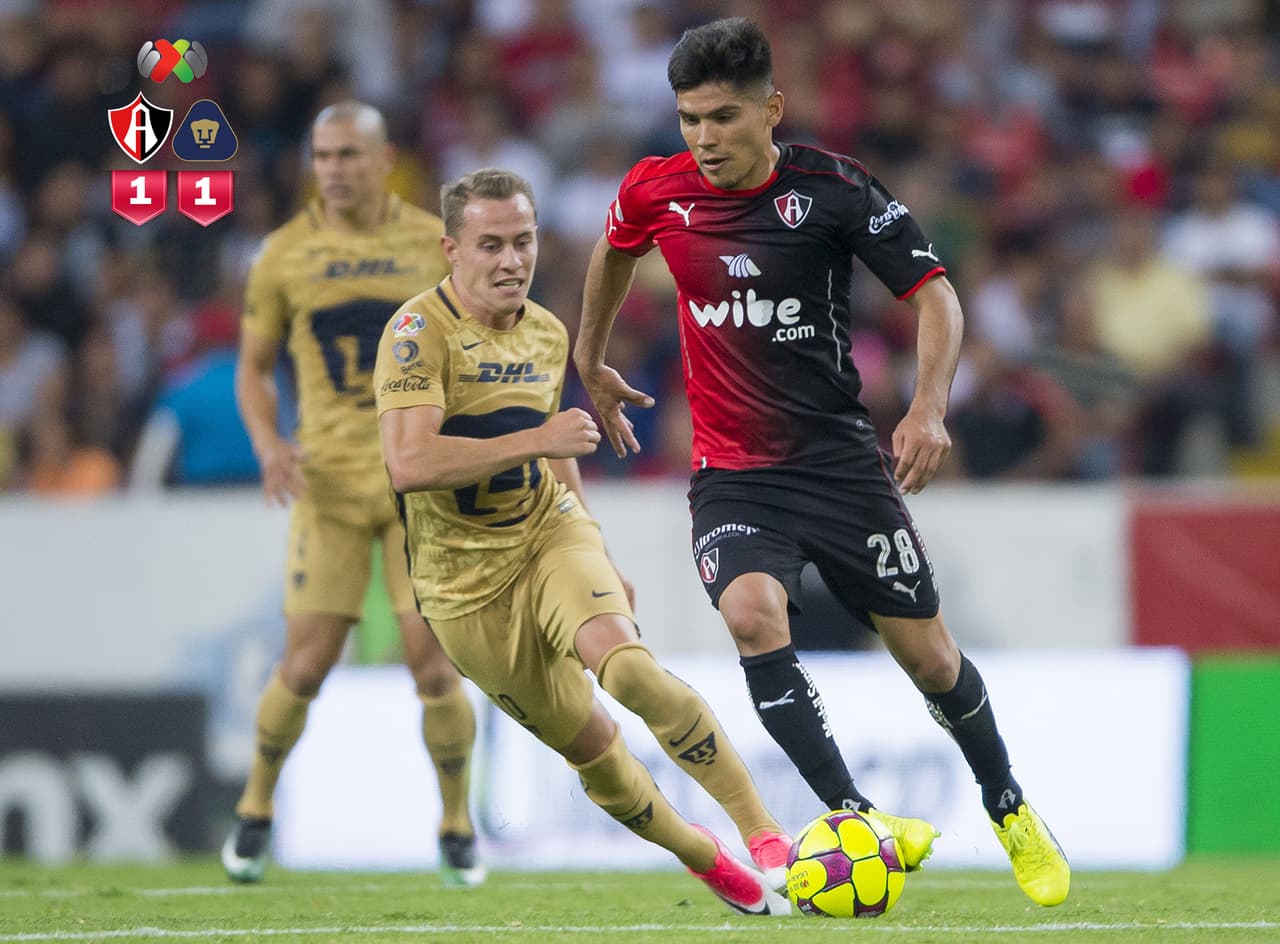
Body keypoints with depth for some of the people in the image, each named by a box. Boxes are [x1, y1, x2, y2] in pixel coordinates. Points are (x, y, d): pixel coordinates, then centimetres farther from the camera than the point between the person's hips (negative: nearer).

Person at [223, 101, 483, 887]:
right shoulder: (286, 255, 2)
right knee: (307, 665, -4)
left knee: (434, 663, -6)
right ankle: (256, 810, 20)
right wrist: (268, 444, -7)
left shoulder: (435, 245, 1)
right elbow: (254, 365, 11)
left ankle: (458, 828, 13)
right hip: (328, 482, 0)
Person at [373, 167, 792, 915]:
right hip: (468, 581, -3)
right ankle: (708, 862, 23)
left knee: (624, 664, -26)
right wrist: (536, 441, -31)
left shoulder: (547, 334, 5)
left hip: (552, 531, 3)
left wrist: (604, 563, 25)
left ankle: (766, 836, -27)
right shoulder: (420, 332, -17)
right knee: (589, 746, 1)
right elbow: (409, 462, -31)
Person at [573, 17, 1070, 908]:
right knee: (751, 611, -29)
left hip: (839, 458, -1)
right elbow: (614, 253, 20)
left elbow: (934, 292, -11)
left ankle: (1010, 809, 32)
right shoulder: (657, 191, -4)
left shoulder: (833, 188, -13)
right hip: (732, 471, 1)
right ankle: (853, 817, -29)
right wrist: (591, 361, 30)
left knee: (929, 658, 5)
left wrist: (929, 408, -27)